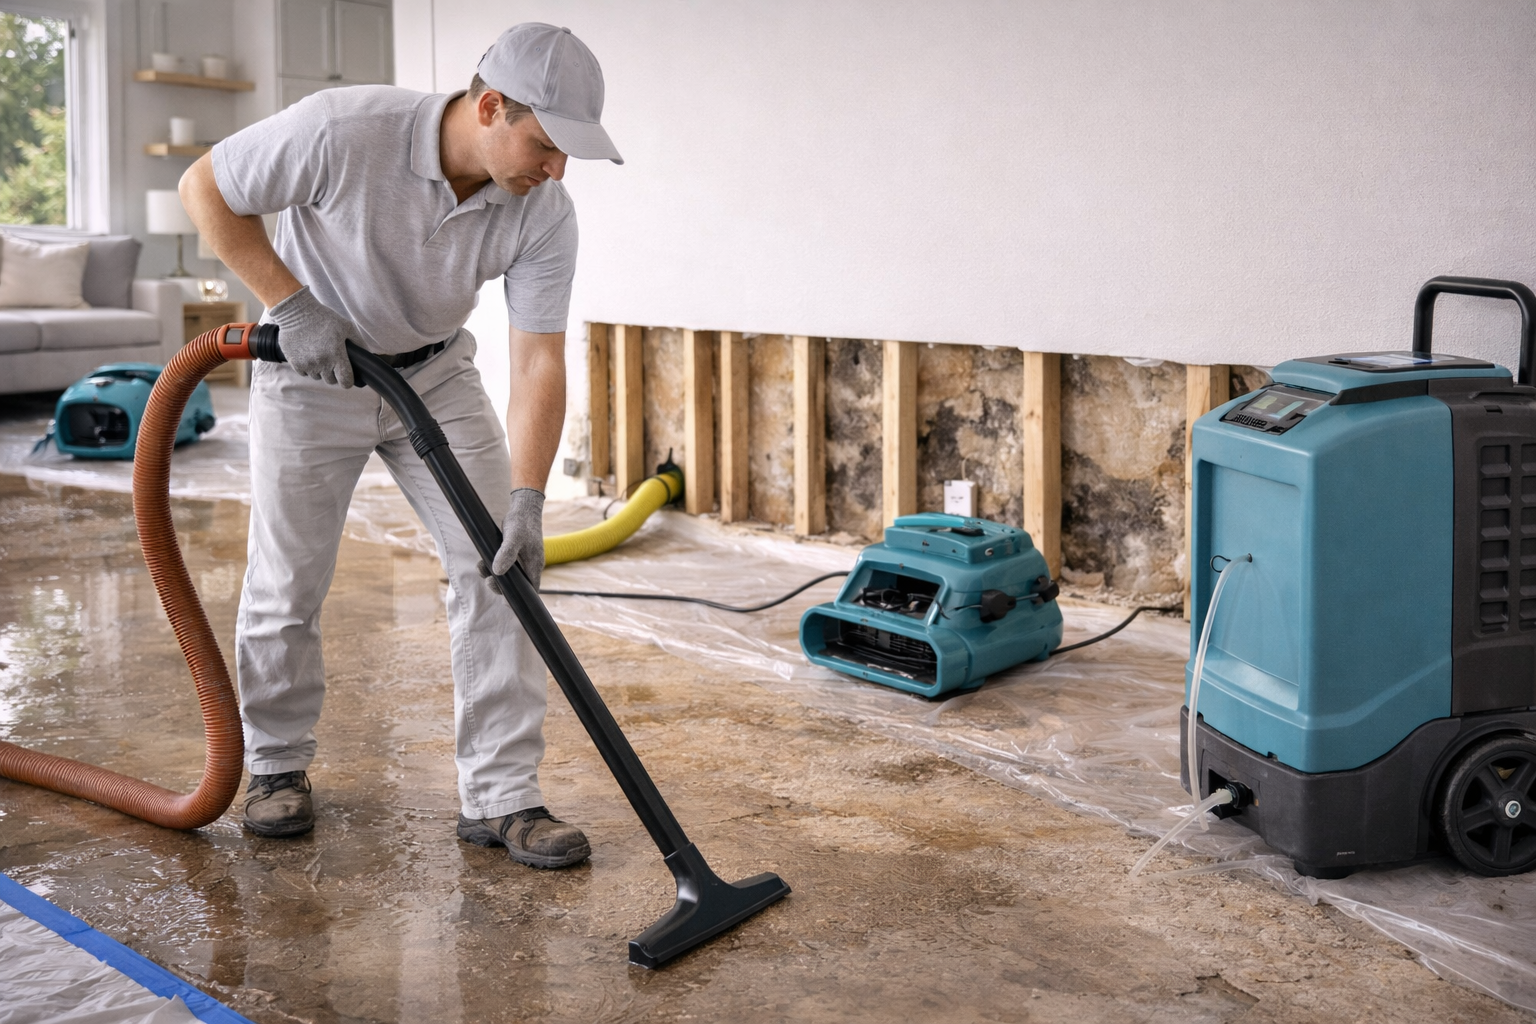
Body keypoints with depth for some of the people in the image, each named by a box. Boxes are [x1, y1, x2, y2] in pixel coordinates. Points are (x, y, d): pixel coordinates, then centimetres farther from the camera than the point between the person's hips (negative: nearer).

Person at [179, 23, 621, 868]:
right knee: (287, 583, 2)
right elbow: (206, 189, -17)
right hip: (309, 367, -3)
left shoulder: (543, 214, -21)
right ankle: (277, 764, 27)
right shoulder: (343, 130, -31)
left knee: (498, 566, -8)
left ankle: (501, 797, 0)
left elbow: (538, 362, -19)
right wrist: (291, 303, -23)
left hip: (434, 374, 3)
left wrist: (527, 498, -29)